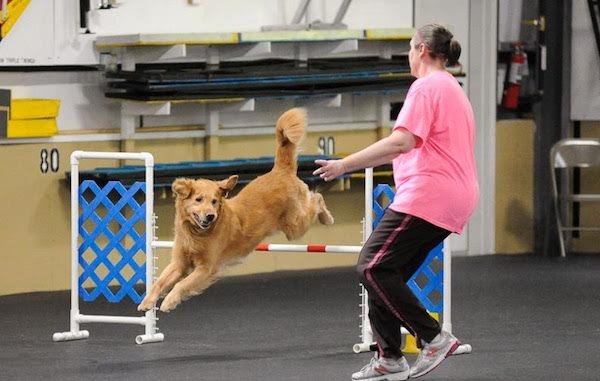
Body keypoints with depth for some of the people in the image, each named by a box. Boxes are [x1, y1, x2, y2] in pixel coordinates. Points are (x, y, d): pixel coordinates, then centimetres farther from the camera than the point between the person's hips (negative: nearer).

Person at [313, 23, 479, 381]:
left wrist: (345, 164, -20)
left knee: (373, 267, -14)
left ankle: (435, 338, -16)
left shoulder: (427, 86, -9)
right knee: (387, 272, 11)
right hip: (454, 200, 10)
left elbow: (402, 141, -21)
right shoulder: (453, 89, 24)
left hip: (427, 197, -10)